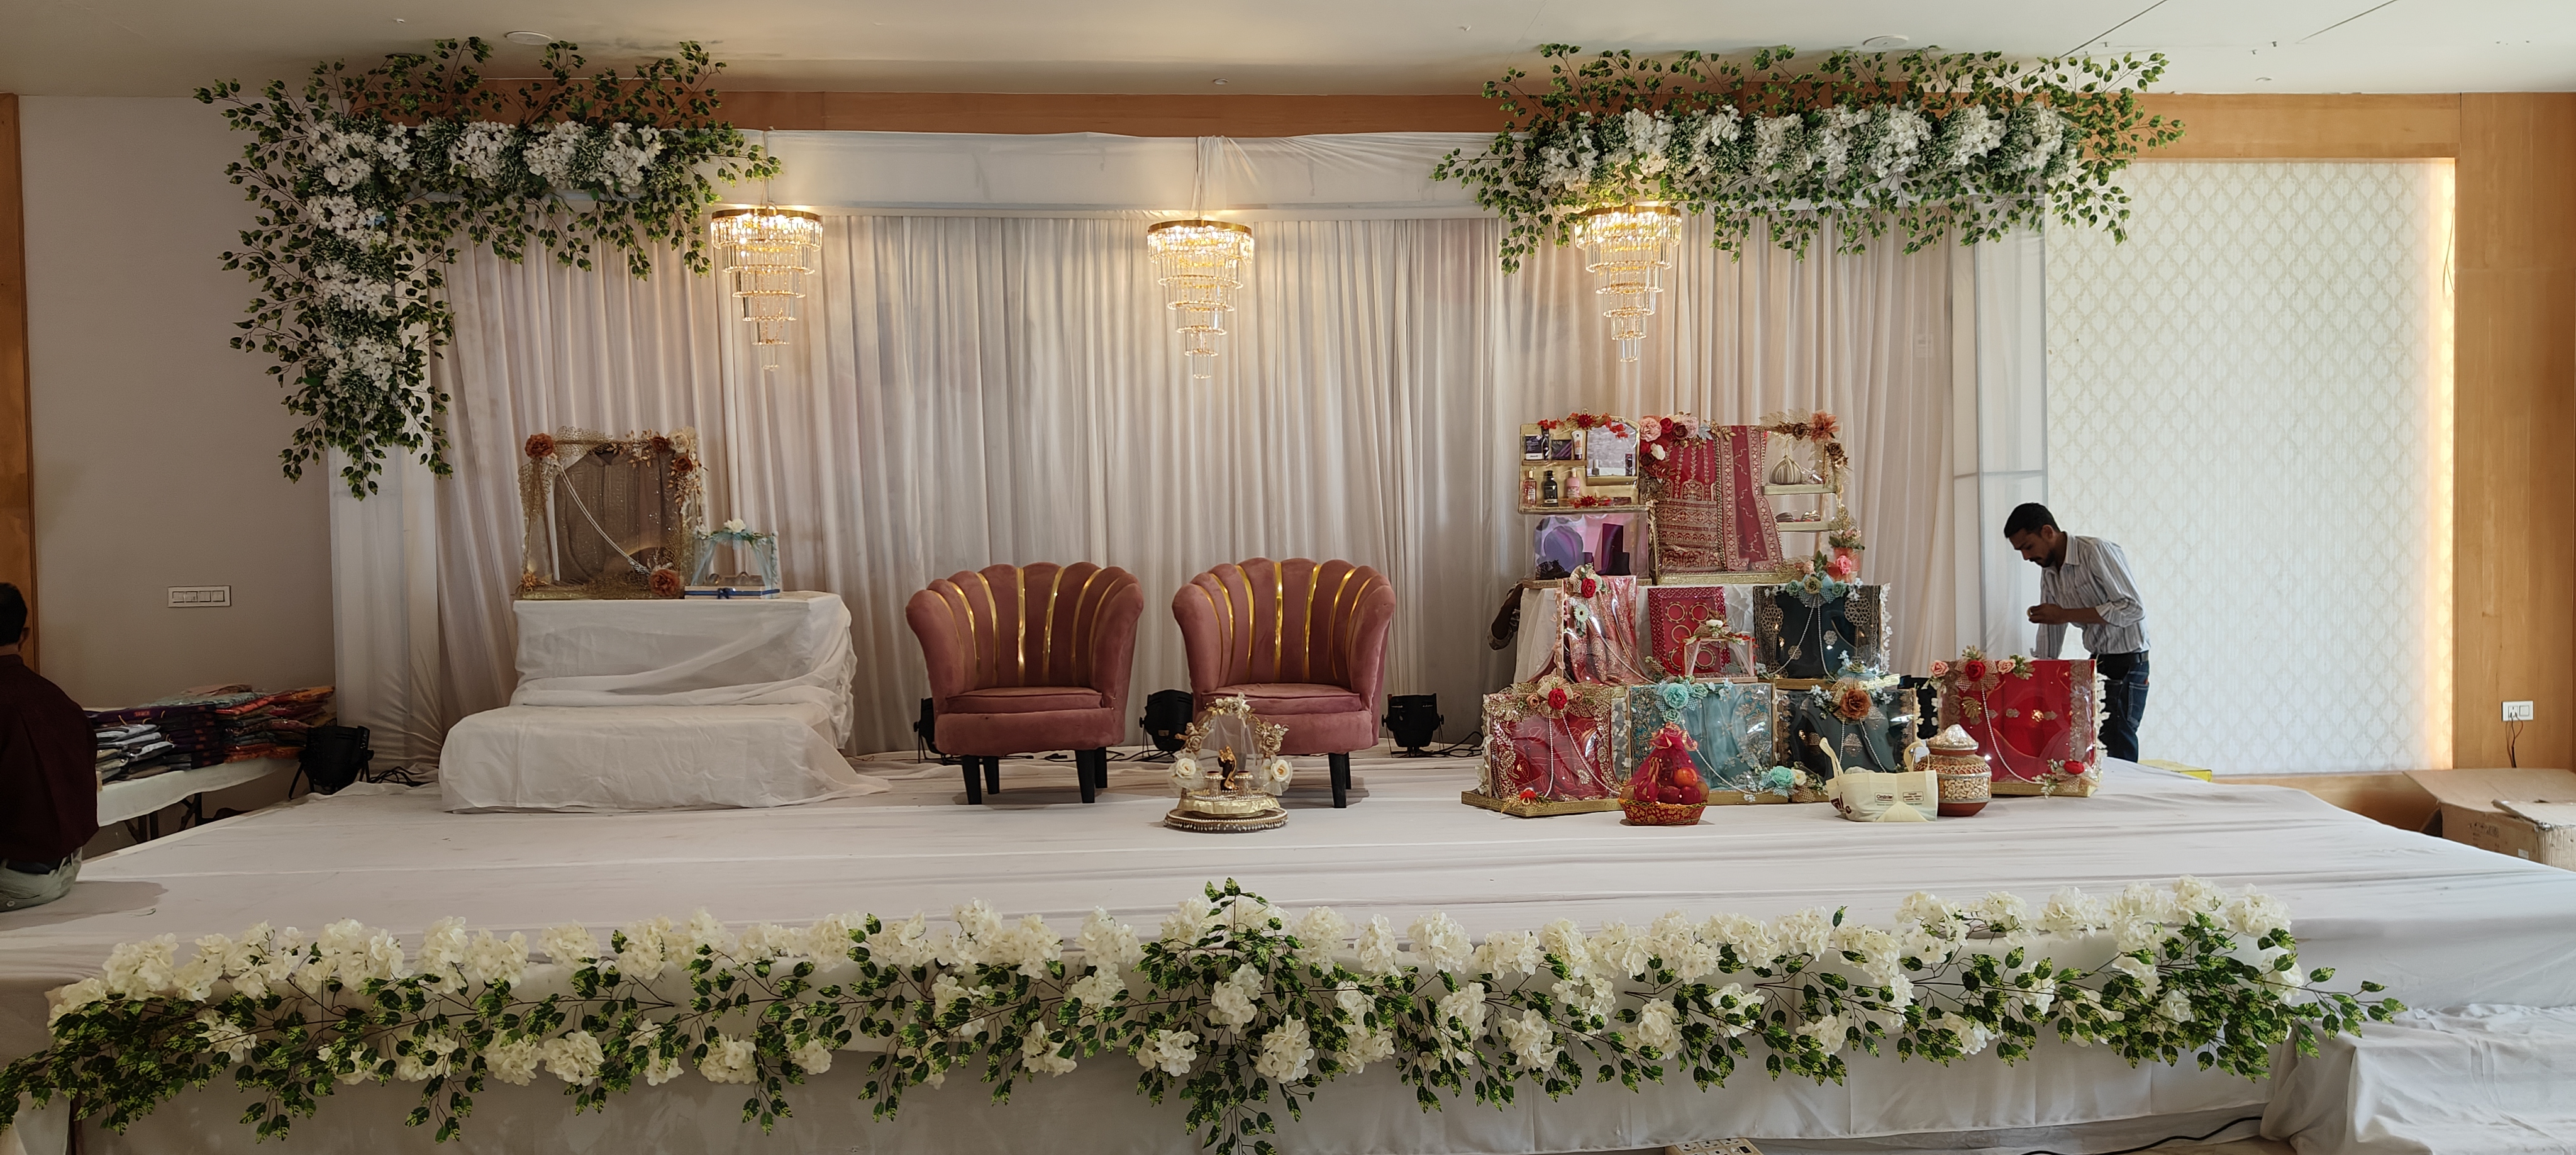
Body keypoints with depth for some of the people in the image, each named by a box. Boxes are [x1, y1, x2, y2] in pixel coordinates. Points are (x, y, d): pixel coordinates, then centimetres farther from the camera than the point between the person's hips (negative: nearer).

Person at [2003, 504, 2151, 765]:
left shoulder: (2097, 552, -14)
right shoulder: (2049, 574, 10)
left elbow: (2133, 608, -21)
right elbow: (2049, 641, 14)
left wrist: (2066, 614, -21)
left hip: (2126, 663, -8)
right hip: (2096, 663, 8)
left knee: (2115, 750, -10)